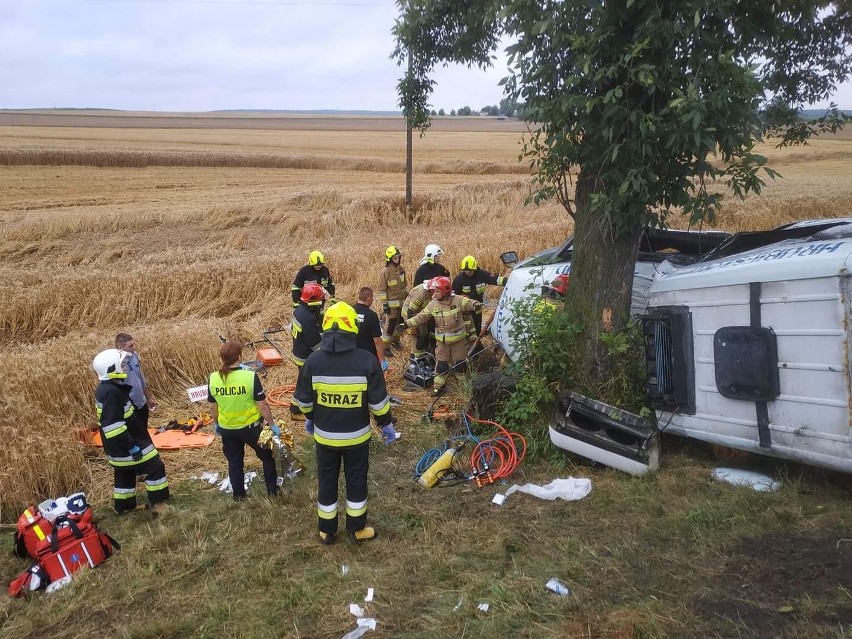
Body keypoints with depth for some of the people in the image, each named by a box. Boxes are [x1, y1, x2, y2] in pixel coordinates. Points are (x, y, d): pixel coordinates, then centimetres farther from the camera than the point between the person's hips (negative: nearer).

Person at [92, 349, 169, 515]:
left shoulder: (104, 388, 6)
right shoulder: (111, 392, -27)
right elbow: (113, 426, -29)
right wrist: (132, 446, -24)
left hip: (116, 446, 10)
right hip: (124, 445, -10)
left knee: (124, 474, 23)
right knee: (155, 467, 0)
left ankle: (124, 507, 35)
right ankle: (158, 503, 7)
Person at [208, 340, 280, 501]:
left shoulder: (213, 379, -13)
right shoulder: (250, 376, -25)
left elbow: (213, 407, 0)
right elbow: (263, 405, -19)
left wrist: (216, 424, 18)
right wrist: (272, 425, -5)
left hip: (226, 429, 3)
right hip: (251, 427, -3)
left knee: (234, 462, 24)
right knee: (267, 456, 22)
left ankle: (238, 494, 37)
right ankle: (272, 489, 33)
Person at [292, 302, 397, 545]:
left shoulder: (314, 360, -13)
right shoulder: (367, 360, -18)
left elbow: (304, 399, -2)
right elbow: (378, 400, -12)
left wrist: (310, 418, 18)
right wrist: (387, 424, 4)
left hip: (324, 435, 1)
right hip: (357, 435, -1)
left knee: (327, 482, 18)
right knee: (356, 481, 18)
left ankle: (327, 532, 33)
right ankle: (357, 529, 32)